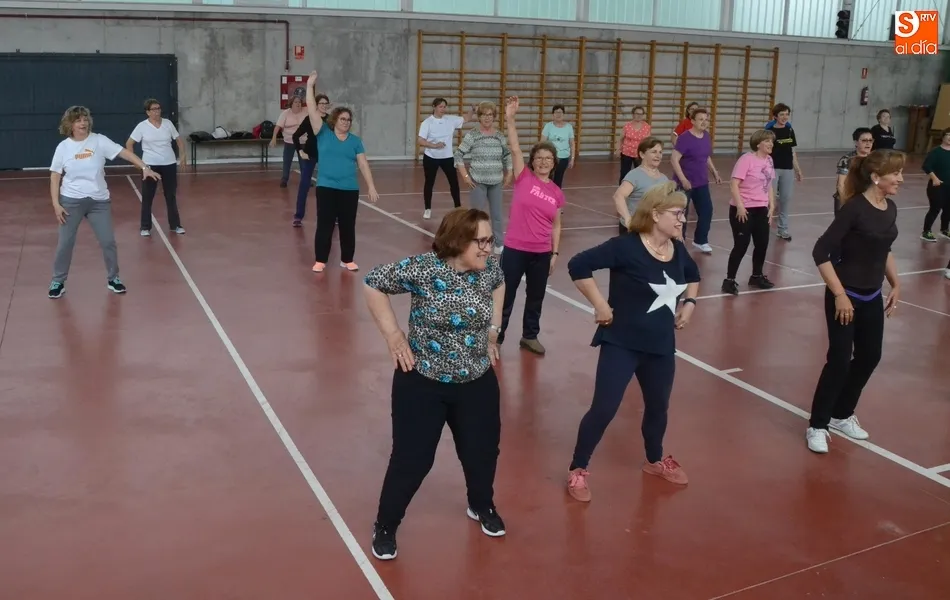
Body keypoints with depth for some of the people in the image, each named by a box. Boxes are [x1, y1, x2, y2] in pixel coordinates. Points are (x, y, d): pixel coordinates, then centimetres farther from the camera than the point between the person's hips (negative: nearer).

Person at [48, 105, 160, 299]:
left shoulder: (99, 141, -5)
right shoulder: (63, 147, -3)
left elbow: (124, 152, -11)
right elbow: (55, 176, 0)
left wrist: (145, 167, -24)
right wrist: (56, 203, -6)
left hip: (99, 200, 0)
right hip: (71, 200, 0)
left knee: (108, 241, 3)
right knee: (65, 243, 4)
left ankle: (113, 278, 22)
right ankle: (58, 282, 20)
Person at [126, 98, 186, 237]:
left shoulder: (168, 123, 1)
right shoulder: (142, 126, -6)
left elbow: (179, 140, 12)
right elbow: (129, 143, -3)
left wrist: (183, 155, 1)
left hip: (169, 164, 2)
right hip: (150, 165, -2)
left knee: (171, 196, 9)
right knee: (147, 197, 3)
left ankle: (175, 225, 19)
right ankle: (145, 227, 12)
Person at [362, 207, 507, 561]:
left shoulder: (489, 268, -5)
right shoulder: (423, 269, -21)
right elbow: (373, 283, -12)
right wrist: (393, 336, -13)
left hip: (477, 381, 5)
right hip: (423, 382, -5)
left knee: (483, 451, 16)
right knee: (412, 458, 2)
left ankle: (482, 507, 46)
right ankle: (386, 526, 25)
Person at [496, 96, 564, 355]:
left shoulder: (557, 193, 4)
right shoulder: (523, 178, -4)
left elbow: (555, 225, 10)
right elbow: (515, 148, -15)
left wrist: (555, 253, 6)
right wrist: (510, 118, -25)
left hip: (542, 253, 3)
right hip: (515, 249, -3)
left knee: (536, 297, 16)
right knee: (506, 297, 6)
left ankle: (530, 336, 35)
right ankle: (496, 338, 20)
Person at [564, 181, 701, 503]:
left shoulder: (678, 250, 2)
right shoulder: (626, 247, -20)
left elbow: (693, 276, 25)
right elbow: (578, 266, -25)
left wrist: (689, 302, 8)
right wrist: (601, 305, -22)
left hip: (661, 345, 7)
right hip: (622, 342, -7)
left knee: (658, 405, 21)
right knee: (604, 408, -5)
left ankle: (655, 460, 46)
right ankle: (577, 470, 13)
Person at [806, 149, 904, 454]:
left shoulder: (890, 208, 3)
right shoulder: (854, 208, -20)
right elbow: (821, 252, -23)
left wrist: (895, 284, 16)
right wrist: (839, 295, -23)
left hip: (872, 297, 8)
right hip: (846, 297, -8)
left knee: (869, 357, 15)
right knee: (839, 360, -5)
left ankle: (841, 415, 33)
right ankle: (817, 425, 9)